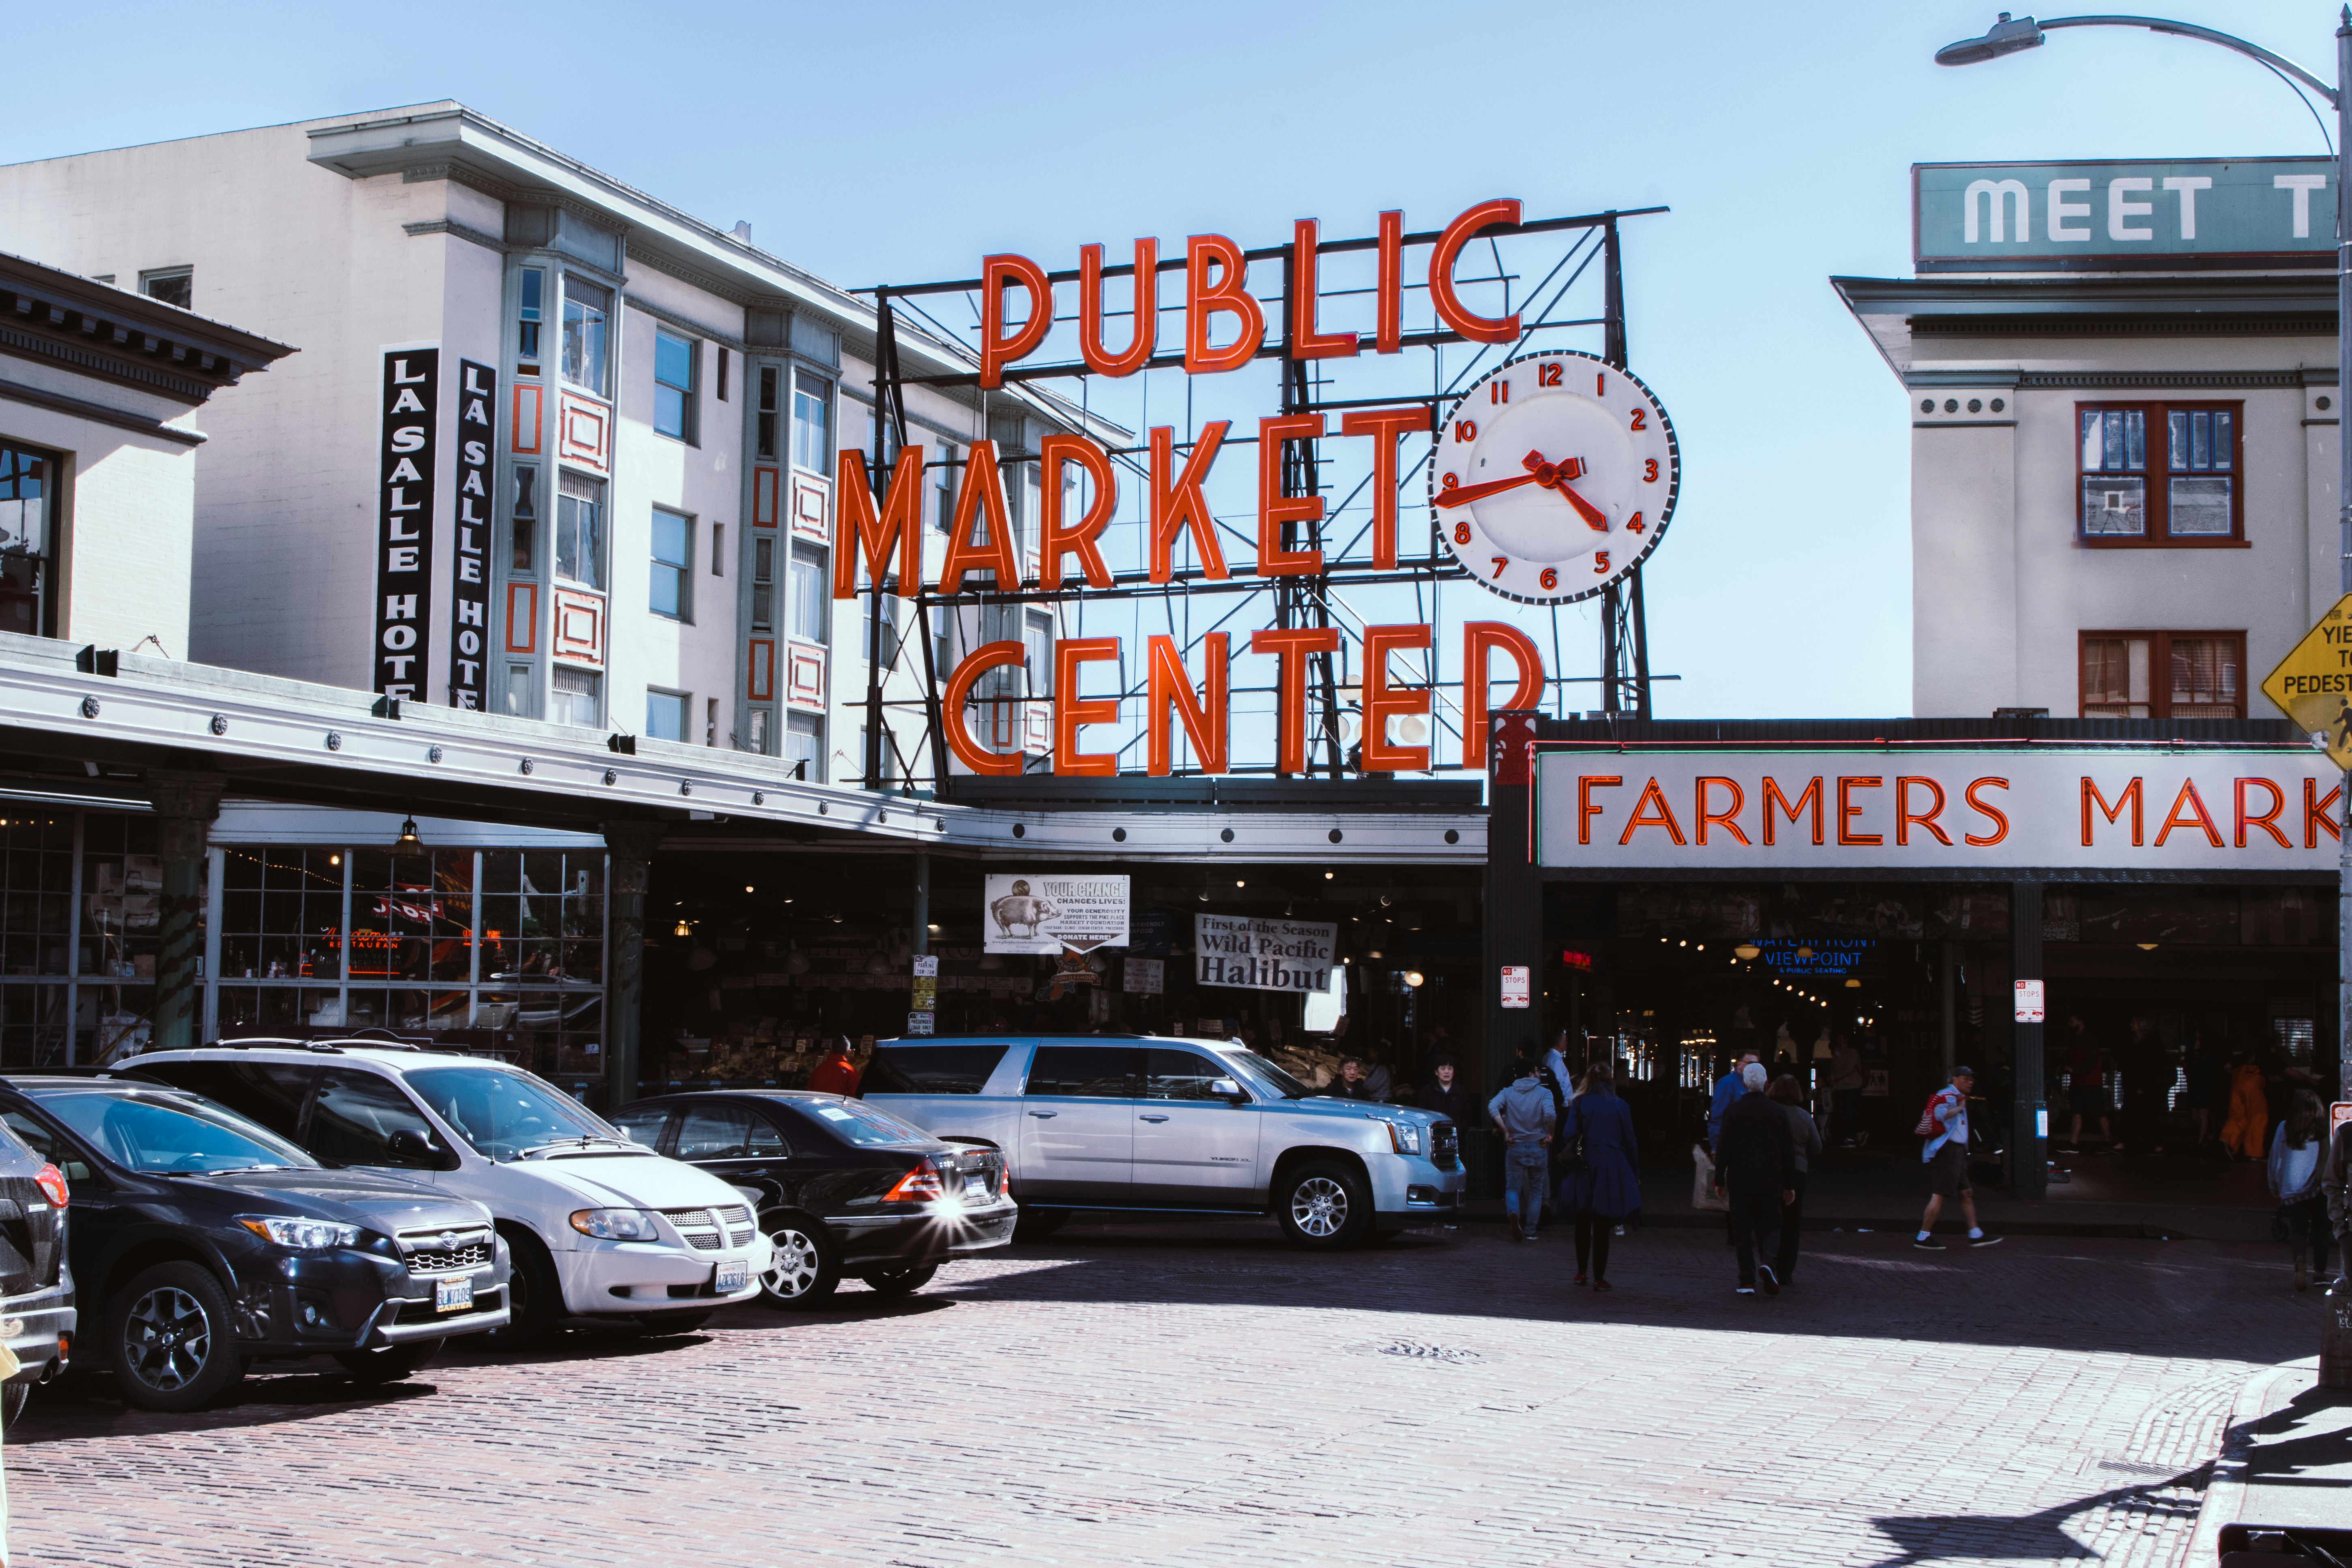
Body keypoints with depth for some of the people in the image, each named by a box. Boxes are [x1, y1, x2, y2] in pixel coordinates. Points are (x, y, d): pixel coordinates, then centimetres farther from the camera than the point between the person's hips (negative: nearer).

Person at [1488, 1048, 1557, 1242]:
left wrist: (1506, 1132, -8)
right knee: (1536, 1190, 12)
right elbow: (1550, 1114, -24)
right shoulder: (1544, 1093, -5)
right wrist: (1550, 1134, -7)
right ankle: (1530, 1231, 10)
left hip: (1515, 1146, 2)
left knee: (1512, 1188, 9)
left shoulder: (1509, 1092, 4)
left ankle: (1513, 1213, -23)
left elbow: (1492, 1107, -13)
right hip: (1538, 1146, -1)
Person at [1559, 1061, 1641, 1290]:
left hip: (1584, 1170, 1)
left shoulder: (1579, 1103, -1)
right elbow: (1629, 1142, 5)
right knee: (1603, 1227, 2)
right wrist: (1635, 1173, 12)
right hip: (1612, 1170, 0)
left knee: (1583, 1224, 15)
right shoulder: (1620, 1106, 1)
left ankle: (1582, 1272, 20)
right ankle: (1599, 1277, 2)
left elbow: (1568, 1136, -7)